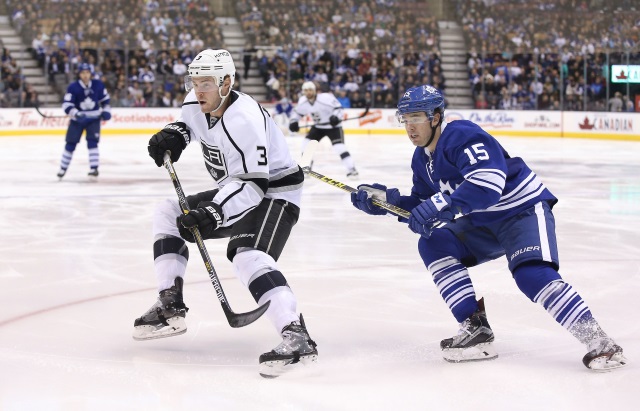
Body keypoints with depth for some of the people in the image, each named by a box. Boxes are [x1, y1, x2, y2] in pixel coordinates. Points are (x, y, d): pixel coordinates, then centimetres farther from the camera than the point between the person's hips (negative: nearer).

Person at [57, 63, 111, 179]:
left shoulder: (98, 85, -7)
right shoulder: (73, 87, -16)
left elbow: (105, 98, 9)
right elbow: (66, 104, -20)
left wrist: (106, 111, -2)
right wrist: (76, 114, -34)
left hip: (93, 119, 1)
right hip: (77, 120, -1)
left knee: (92, 142, -14)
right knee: (70, 144, 2)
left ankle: (94, 168, -10)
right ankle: (63, 169, 16)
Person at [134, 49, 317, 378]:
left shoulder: (244, 119, -30)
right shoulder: (196, 104, -4)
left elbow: (253, 183, -33)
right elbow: (188, 123, 23)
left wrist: (214, 213, -42)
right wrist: (173, 135, 1)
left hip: (274, 192, -10)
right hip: (236, 189, 10)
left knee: (248, 255, -33)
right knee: (168, 214, 8)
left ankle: (297, 338, -45)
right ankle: (170, 307, 8)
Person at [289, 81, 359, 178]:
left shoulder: (326, 98, -28)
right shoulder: (302, 101, -8)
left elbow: (338, 107, -20)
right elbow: (297, 112, 10)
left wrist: (336, 117, -38)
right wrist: (293, 122, -5)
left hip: (333, 126, -6)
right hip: (318, 126, 6)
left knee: (339, 146, -22)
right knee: (306, 144, -1)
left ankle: (351, 169, -20)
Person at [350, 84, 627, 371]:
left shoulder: (462, 136, -23)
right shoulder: (422, 159, 6)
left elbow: (488, 182, -38)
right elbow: (423, 207, 11)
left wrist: (439, 205, -44)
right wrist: (386, 199, -3)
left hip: (524, 209, -9)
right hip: (482, 222, 9)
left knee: (532, 275, -29)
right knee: (433, 243, -9)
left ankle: (600, 344, -27)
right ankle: (476, 329, -10)